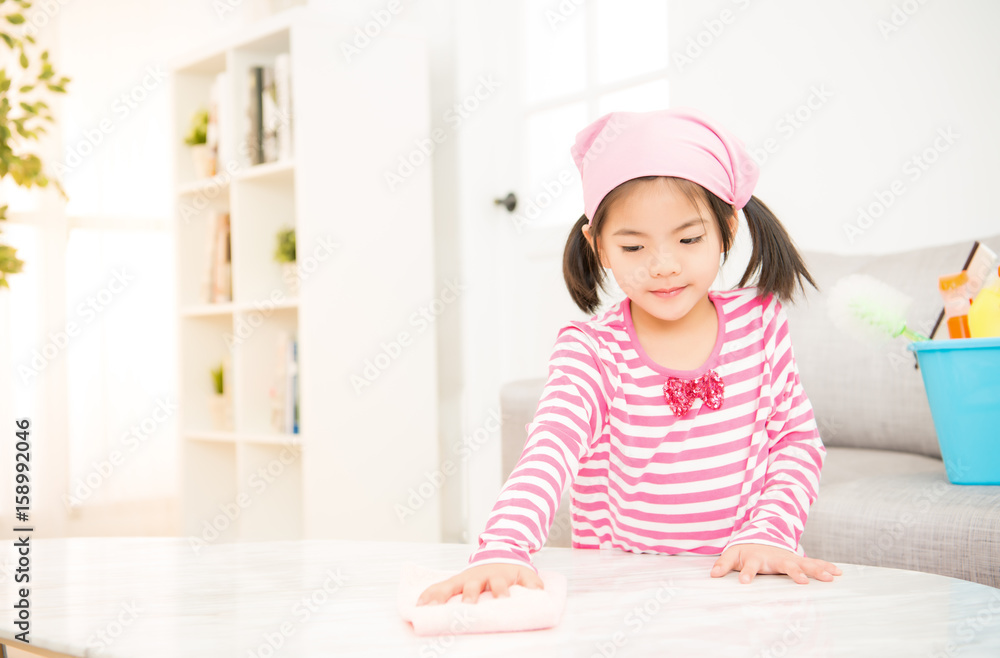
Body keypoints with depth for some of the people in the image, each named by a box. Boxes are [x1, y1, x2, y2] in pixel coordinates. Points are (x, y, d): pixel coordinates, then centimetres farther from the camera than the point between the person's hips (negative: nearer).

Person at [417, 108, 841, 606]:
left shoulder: (759, 322, 2)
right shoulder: (590, 350, -8)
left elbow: (797, 440, 8)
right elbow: (551, 448, -23)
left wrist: (769, 533, -8)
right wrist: (503, 551, -40)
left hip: (742, 583, 1)